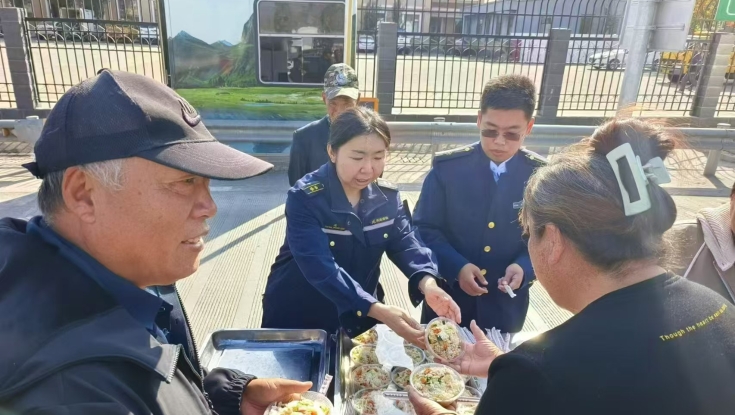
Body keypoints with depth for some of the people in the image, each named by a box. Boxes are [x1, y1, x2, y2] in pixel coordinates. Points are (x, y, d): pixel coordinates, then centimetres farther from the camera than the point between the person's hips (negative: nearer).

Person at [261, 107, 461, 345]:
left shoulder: (388, 197, -6)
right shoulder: (305, 198, -23)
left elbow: (406, 243, -12)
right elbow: (320, 267, -32)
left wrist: (428, 284, -34)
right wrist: (378, 311, -42)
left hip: (359, 319, 5)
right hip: (297, 319, -4)